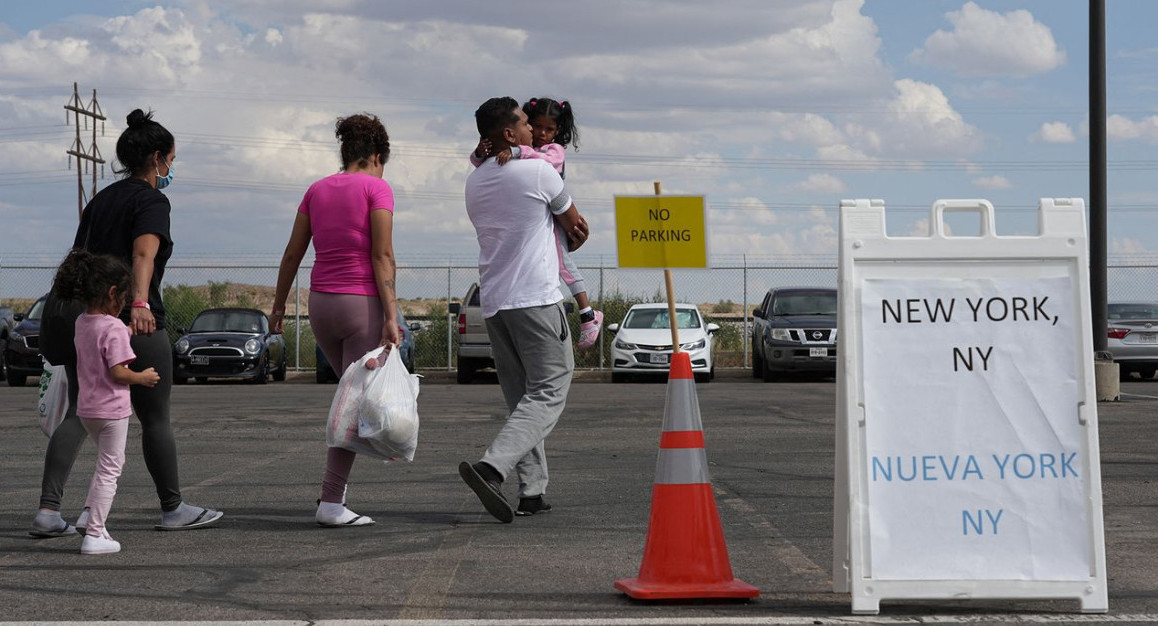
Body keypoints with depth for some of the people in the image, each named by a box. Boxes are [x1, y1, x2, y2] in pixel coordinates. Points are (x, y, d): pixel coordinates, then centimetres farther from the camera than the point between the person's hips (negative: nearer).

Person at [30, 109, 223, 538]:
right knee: (155, 418, 6)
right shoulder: (151, 200, -6)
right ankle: (173, 509, 17)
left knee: (80, 414, 5)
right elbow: (144, 254, -23)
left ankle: (48, 511, -7)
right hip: (133, 322, -7)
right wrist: (139, 304, -37)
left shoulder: (101, 200, 18)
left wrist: (74, 313, 29)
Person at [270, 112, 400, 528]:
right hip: (363, 303, -6)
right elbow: (382, 256, -13)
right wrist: (390, 316, -16)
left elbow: (293, 253, 12)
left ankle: (336, 485, 14)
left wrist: (279, 305, 21)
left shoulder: (318, 190, 11)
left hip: (321, 304, 6)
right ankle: (330, 503, -6)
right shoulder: (376, 188, -5)